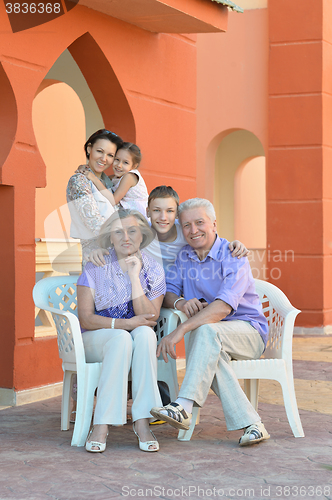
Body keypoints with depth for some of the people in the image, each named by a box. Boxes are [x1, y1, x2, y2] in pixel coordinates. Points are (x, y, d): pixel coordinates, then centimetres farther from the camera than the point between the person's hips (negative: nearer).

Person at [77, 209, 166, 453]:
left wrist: (134, 277, -19)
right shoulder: (95, 268, -5)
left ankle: (142, 421, -36)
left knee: (144, 333, -34)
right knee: (121, 338, -36)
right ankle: (102, 424, -36)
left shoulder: (153, 271, 0)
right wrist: (124, 324, -25)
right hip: (95, 341, -2)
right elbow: (86, 318, -11)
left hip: (140, 342, 2)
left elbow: (150, 320, -12)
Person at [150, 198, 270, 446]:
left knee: (207, 331, -36)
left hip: (248, 330, -4)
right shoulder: (184, 257, 8)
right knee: (210, 353, -34)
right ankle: (250, 424, -35)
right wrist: (180, 302, -22)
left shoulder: (233, 256, -14)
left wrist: (181, 330, -36)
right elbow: (167, 293, 4)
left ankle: (184, 407, -41)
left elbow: (223, 307, -27)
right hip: (212, 339, 4)